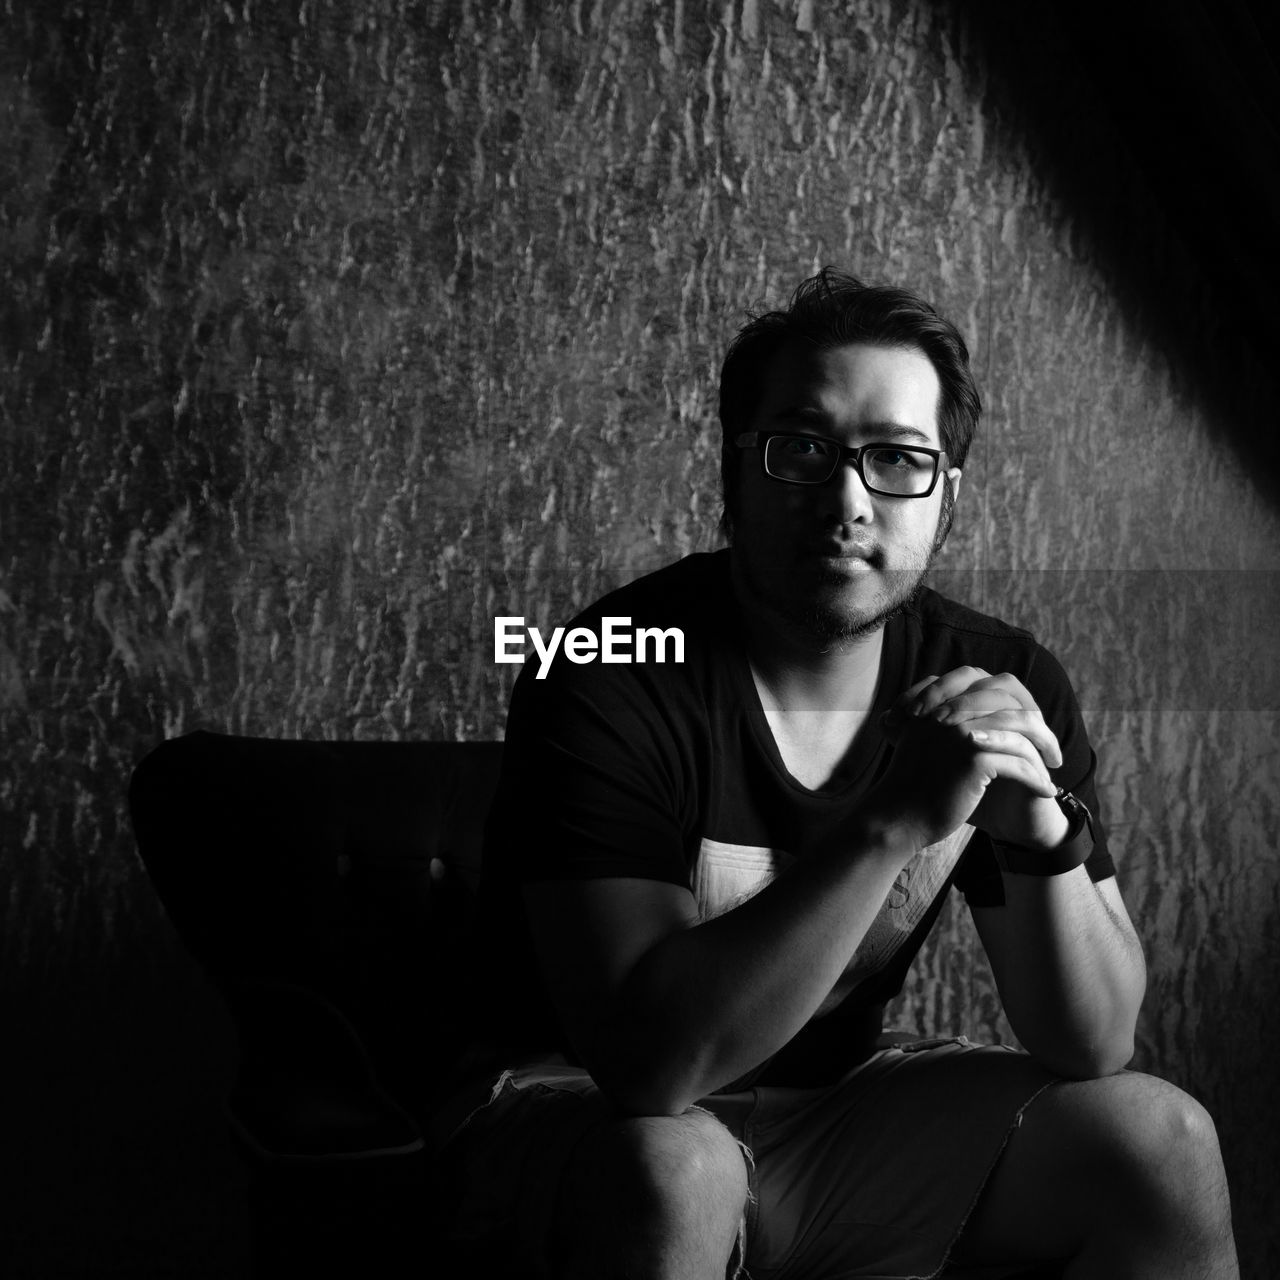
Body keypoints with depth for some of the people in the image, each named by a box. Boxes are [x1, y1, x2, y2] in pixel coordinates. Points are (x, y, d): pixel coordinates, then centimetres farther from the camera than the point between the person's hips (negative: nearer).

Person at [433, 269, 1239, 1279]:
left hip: (840, 1112, 4)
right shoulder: (609, 685, -22)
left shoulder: (998, 684, -6)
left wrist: (1043, 833, -26)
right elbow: (647, 1059, -32)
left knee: (1162, 1141, -12)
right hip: (572, 1115, -4)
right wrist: (894, 825, -37)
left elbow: (1093, 1048, -6)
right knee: (666, 1171, -36)